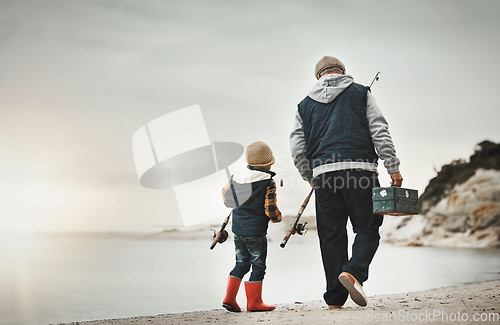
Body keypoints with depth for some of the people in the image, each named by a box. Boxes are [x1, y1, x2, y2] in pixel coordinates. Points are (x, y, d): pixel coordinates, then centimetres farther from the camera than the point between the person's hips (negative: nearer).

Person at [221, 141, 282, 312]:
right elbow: (270, 208, -15)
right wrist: (277, 217, 6)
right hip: (255, 230, -6)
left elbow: (226, 196, 17)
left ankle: (229, 298, 14)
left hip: (237, 227, 6)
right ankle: (254, 302, 7)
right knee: (258, 265, 5)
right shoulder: (268, 182, -12)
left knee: (241, 263, 17)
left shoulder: (236, 177, 5)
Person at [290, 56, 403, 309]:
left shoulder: (305, 105, 16)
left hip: (323, 173, 2)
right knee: (368, 228, 7)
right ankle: (354, 272, -18)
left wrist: (311, 178, 23)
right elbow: (380, 132, 1)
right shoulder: (361, 93, 12)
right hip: (360, 170, -2)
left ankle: (335, 298, 7)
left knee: (331, 236, 7)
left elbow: (297, 149, 10)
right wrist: (393, 168, 1)